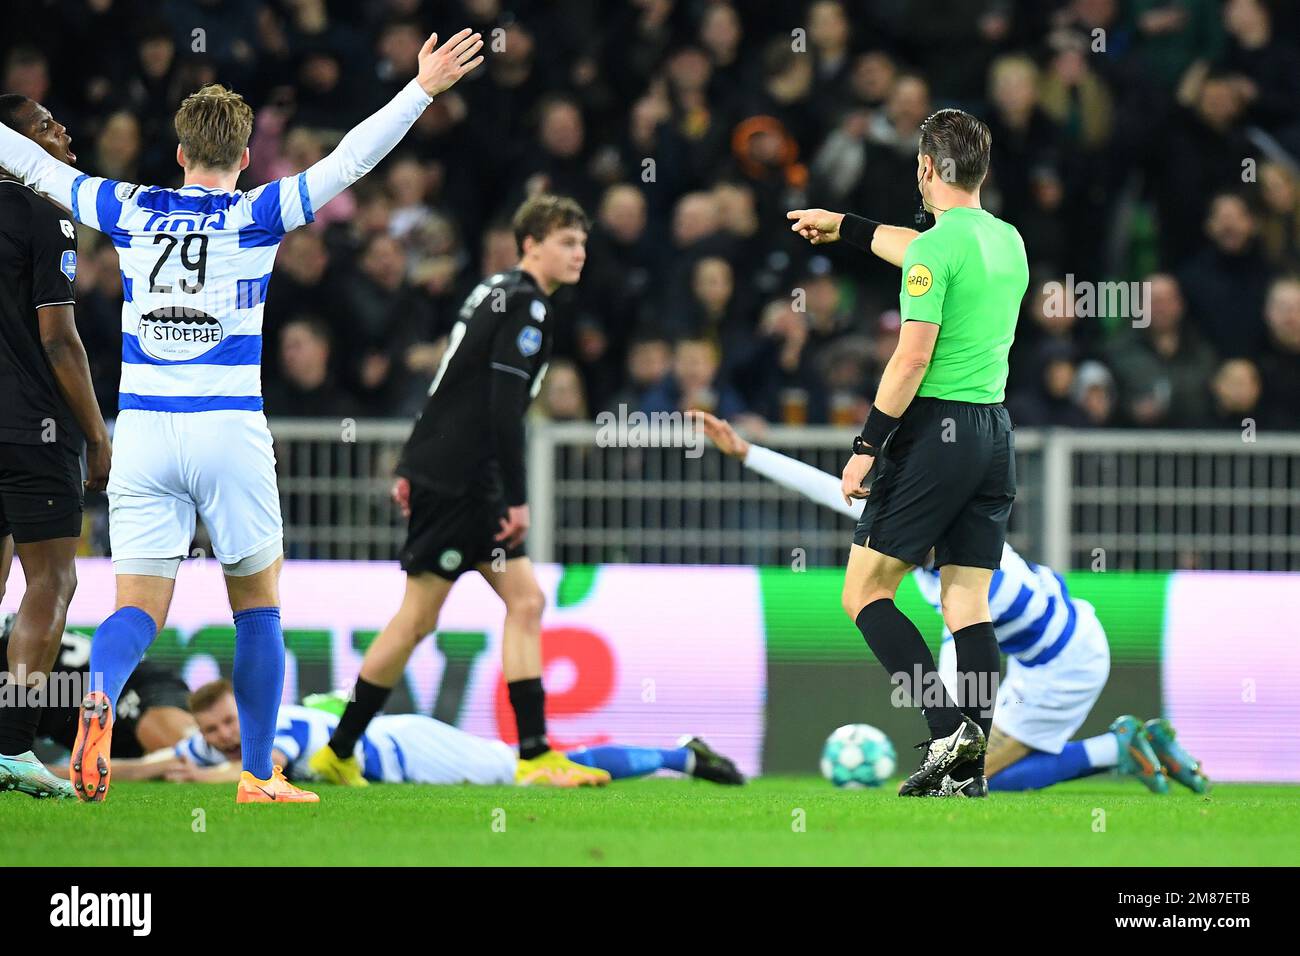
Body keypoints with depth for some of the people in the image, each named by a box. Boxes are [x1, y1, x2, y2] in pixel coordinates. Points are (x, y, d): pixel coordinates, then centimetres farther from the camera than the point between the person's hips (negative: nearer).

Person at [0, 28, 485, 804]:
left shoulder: (130, 213, 6)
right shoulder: (257, 215, -1)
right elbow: (350, 160, -5)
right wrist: (423, 89, -3)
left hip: (142, 429, 2)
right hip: (229, 431, -2)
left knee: (140, 610, 0)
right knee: (258, 606, 13)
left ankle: (100, 698, -33)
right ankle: (259, 778, 14)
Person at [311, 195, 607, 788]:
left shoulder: (496, 293, 17)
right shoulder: (525, 305, -12)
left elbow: (451, 385, 20)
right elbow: (504, 406, -20)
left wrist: (411, 467, 22)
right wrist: (517, 498, -20)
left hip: (461, 479, 10)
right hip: (459, 481, -10)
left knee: (525, 601, 6)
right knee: (418, 617, -6)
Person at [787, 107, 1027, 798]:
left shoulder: (937, 249, -13)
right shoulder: (1008, 241, 12)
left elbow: (913, 358, -18)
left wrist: (866, 445, -13)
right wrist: (841, 227, 44)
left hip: (935, 430, -7)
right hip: (995, 431, 7)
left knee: (864, 592, 0)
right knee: (968, 606, 6)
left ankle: (948, 726, -15)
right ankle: (968, 769, -3)